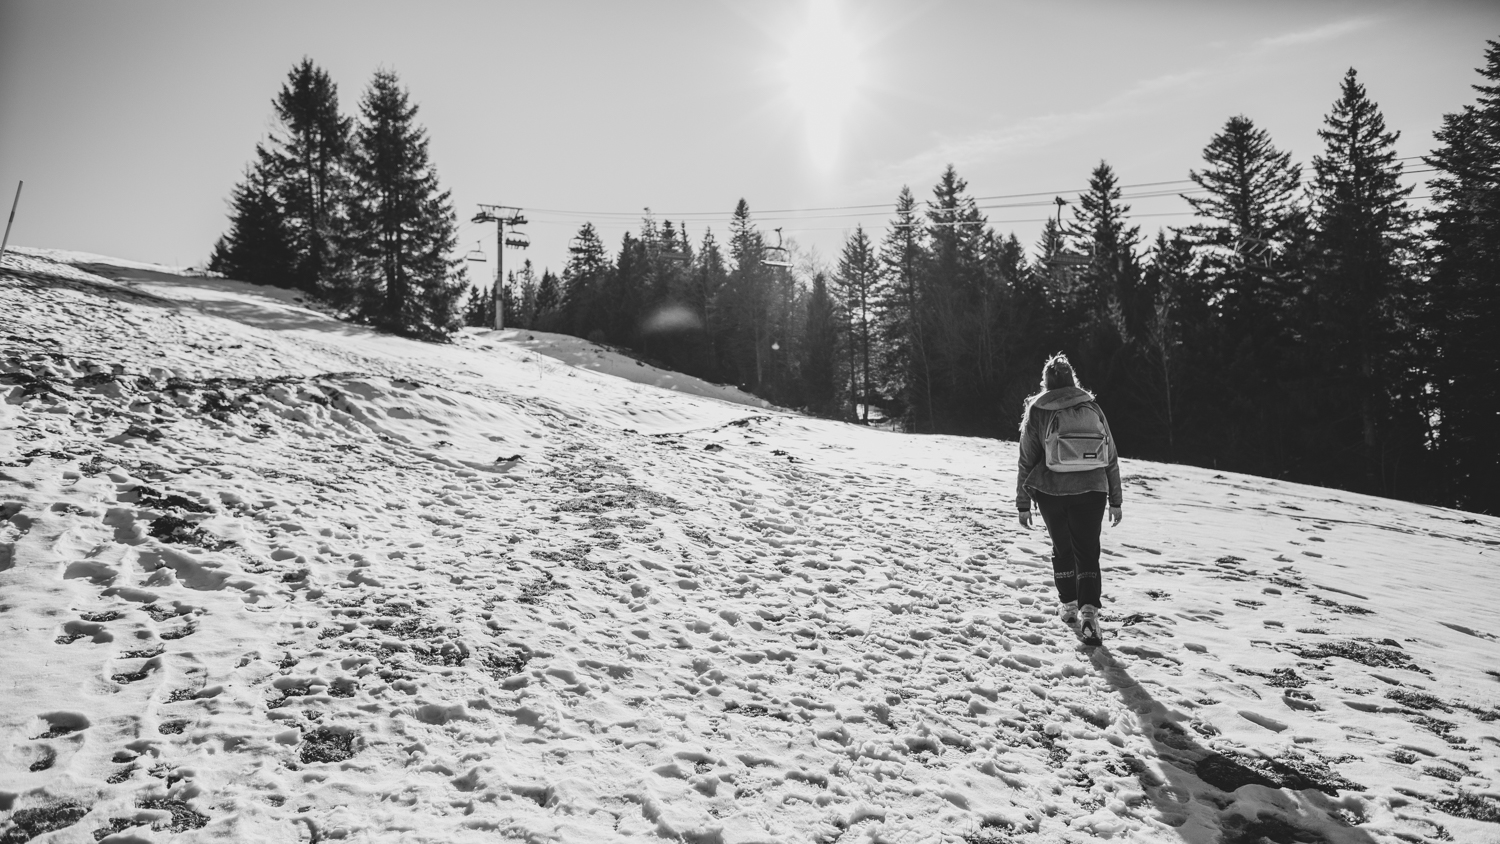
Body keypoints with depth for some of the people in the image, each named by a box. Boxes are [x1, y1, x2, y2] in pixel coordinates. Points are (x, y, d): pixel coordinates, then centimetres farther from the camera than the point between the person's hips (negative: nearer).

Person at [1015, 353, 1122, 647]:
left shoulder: (1036, 412, -2)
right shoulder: (1092, 408, 4)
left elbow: (1026, 461, -1)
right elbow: (1111, 458, 7)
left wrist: (1023, 503, 6)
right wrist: (1115, 500, 14)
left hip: (1051, 492, 0)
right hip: (1091, 491, 0)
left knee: (1062, 549, 18)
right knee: (1087, 553, 4)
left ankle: (1068, 606, 28)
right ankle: (1088, 612, -12)